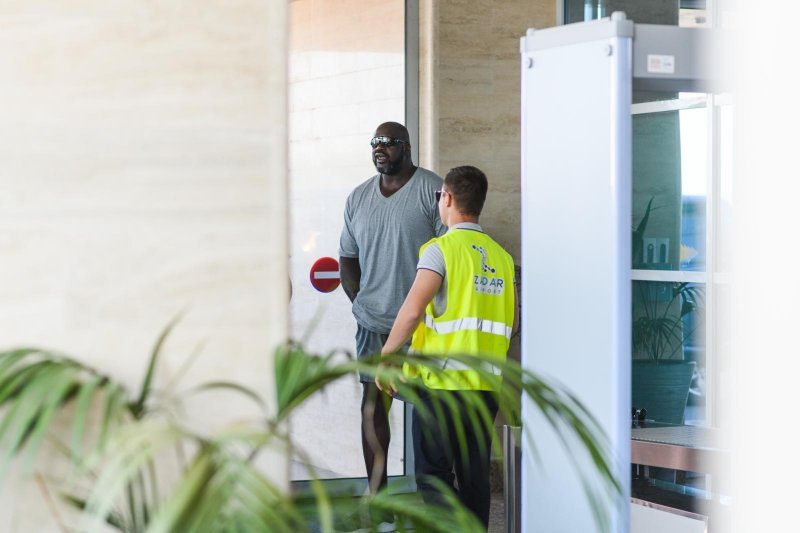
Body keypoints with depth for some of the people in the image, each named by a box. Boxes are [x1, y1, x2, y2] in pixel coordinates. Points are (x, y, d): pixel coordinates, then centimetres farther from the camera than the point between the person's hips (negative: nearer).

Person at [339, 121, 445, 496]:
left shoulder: (432, 190, -5)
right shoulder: (358, 198, 12)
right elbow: (347, 257, 19)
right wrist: (359, 302, 6)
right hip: (373, 322, 5)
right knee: (372, 405, 4)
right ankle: (376, 494, 12)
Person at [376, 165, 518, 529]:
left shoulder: (441, 249, -9)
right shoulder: (501, 256, 9)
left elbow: (412, 310, -20)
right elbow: (512, 323, 15)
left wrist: (385, 359, -10)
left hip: (441, 382, -6)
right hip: (486, 385, 6)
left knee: (433, 475, -1)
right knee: (474, 476, 13)